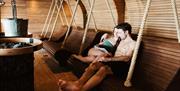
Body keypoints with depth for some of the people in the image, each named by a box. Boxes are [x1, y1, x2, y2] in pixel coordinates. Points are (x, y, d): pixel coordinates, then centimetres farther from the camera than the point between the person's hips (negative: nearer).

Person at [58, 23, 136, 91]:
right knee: (95, 64, -26)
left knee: (103, 69, -37)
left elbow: (126, 58, -14)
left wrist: (108, 59, -24)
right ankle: (78, 83, -48)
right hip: (112, 62, 6)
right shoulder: (120, 41, 26)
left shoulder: (133, 43, 3)